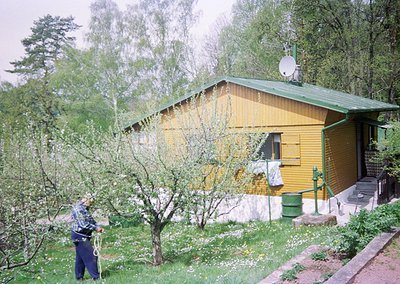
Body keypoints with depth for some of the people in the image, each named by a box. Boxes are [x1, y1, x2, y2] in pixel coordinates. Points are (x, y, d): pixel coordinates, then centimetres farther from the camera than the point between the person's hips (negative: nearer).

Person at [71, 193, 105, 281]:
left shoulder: (84, 209, 14)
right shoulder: (78, 208, -18)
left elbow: (91, 220, 16)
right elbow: (83, 224, -24)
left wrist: (98, 227, 0)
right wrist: (95, 228, -16)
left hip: (83, 236, 10)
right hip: (79, 236, -10)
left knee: (80, 257, 15)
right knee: (90, 256, -8)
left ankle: (79, 277, 23)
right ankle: (96, 277, -3)